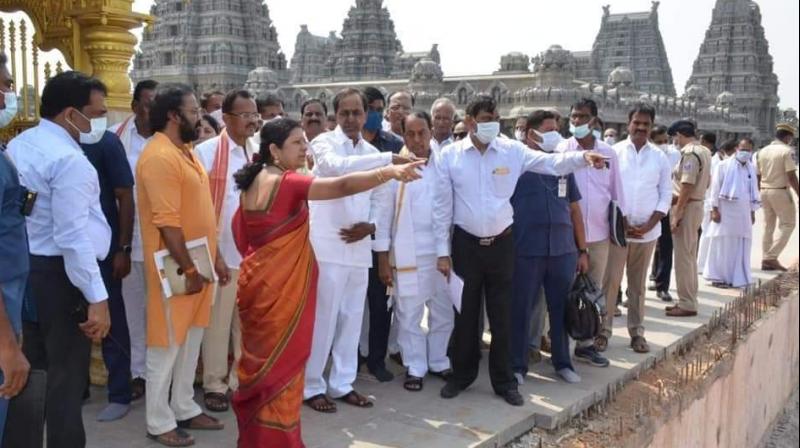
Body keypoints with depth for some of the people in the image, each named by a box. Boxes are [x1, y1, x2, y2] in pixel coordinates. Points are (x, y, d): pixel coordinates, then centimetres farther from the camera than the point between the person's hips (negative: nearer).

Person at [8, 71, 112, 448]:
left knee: (31, 369, 18)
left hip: (23, 269, 9)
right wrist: (97, 298, -22)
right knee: (66, 373, 2)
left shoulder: (18, 145, 10)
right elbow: (73, 237, -23)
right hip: (58, 274, -9)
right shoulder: (68, 159, -18)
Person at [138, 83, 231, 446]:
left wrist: (216, 257, 15)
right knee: (167, 344, 3)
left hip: (198, 262, 9)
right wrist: (188, 269, -20)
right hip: (176, 267, -9)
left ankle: (184, 408, 30)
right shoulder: (160, 156, -19)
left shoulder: (185, 151, 12)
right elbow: (167, 223, -23)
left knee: (191, 340, 17)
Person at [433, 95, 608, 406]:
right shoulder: (449, 155, -4)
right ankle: (462, 374, 29)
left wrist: (583, 157, -31)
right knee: (466, 313, 10)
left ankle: (504, 381, 24)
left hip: (501, 243, 1)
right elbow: (442, 206, -2)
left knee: (502, 316, 9)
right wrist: (442, 251, -3)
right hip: (465, 244, -1)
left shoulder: (512, 151, -1)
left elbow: (552, 163, -11)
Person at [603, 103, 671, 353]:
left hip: (647, 232, 2)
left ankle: (637, 332, 17)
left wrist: (648, 225, -6)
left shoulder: (660, 157, 7)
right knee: (610, 280, -3)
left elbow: (665, 195, 6)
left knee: (638, 284, 10)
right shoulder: (614, 152, 0)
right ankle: (604, 329, 6)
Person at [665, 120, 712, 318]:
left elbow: (687, 187, -22)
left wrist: (676, 214, -20)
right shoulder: (704, 151, 10)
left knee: (683, 257, -2)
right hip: (697, 204, 10)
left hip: (686, 207, -10)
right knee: (690, 256, 16)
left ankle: (687, 304, 3)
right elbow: (707, 182, 19)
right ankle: (689, 300, 25)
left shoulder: (689, 153, -18)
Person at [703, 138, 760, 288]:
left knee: (741, 246, 6)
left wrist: (752, 211, 15)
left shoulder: (751, 169, 11)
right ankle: (717, 277, 6)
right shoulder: (724, 165, -6)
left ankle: (737, 277, 14)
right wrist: (715, 209, -12)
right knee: (723, 245, -1)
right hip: (725, 211, -5)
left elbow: (753, 191, 17)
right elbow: (715, 188, -8)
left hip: (743, 213, 5)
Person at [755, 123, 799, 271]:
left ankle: (766, 259, 14)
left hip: (765, 191, 7)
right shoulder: (787, 151, -11)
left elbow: (757, 176, 11)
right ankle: (772, 257, -6)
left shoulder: (762, 152, 8)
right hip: (780, 192, -7)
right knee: (787, 224, 3)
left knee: (768, 226, 13)